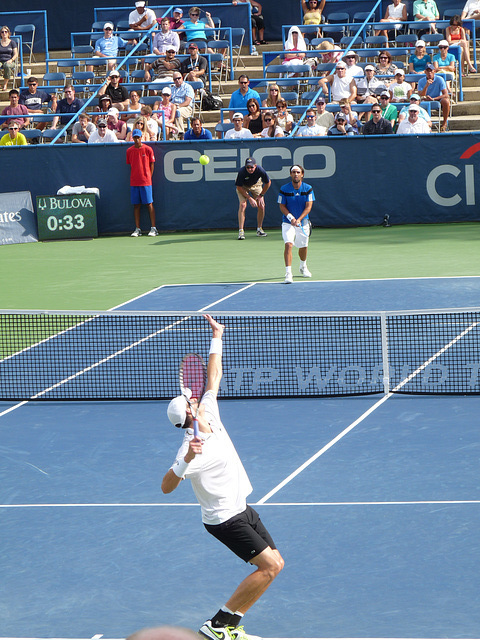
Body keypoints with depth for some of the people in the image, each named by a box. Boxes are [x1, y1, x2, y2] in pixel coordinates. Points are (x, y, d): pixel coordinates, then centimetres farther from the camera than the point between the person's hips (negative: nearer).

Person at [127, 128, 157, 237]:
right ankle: (137, 229, 8)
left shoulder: (148, 149, -1)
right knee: (136, 205, 4)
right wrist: (135, 176, 7)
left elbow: (152, 164, 5)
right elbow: (130, 165, 15)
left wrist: (148, 177, -1)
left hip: (146, 182, -3)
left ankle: (153, 228, 0)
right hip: (134, 182, 3)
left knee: (149, 204, -2)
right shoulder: (129, 151, 7)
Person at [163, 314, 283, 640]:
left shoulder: (210, 415, 0)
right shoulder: (194, 449, -23)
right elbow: (167, 487, -29)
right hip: (226, 519, -9)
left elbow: (214, 377, 12)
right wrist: (186, 459, -44)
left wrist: (217, 338, 15)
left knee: (275, 564, 7)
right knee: (269, 566, -16)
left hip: (242, 509, 10)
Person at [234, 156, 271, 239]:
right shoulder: (242, 172, -35)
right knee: (242, 205, -21)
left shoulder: (260, 170, -31)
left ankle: (259, 229, 12)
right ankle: (241, 231, -19)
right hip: (243, 187, -2)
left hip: (256, 185, 2)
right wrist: (250, 198, -26)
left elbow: (268, 183, -12)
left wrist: (261, 195, -9)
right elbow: (239, 187, -23)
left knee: (261, 206, -7)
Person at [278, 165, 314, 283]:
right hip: (288, 223, -2)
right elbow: (282, 206, -4)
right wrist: (291, 217, -20)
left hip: (303, 222, 2)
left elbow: (308, 207, -10)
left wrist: (299, 219, -22)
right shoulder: (284, 189, -7)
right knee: (288, 244, -21)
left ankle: (303, 267, 45)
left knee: (303, 246, 15)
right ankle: (288, 273, -23)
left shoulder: (308, 189, -5)